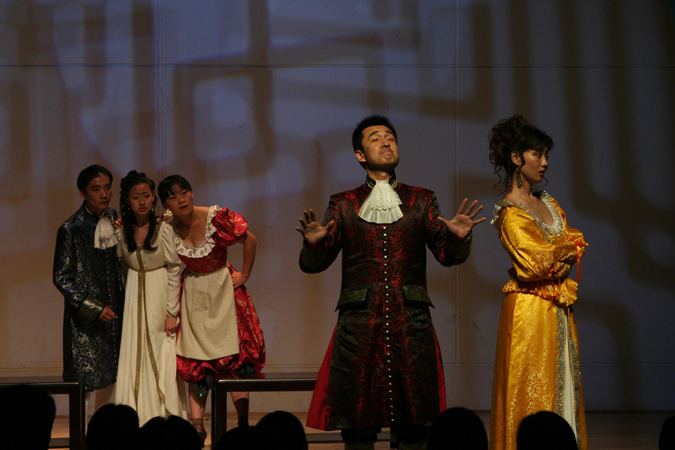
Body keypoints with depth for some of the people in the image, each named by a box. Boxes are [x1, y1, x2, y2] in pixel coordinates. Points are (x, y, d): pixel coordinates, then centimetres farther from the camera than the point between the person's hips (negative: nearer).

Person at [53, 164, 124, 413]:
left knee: (111, 376, 9)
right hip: (85, 318, -6)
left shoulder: (114, 218, 6)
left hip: (114, 311, 6)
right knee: (85, 380, -5)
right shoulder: (71, 229, -11)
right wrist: (94, 308, -15)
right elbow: (61, 278, -10)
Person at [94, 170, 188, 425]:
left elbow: (175, 270, -9)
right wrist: (103, 223, -5)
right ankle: (139, 420, 4)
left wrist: (171, 312, -11)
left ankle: (167, 420, 2)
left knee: (163, 360, -4)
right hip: (134, 297, 4)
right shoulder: (120, 229, 0)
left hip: (161, 295, -4)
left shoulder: (163, 228, -12)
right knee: (134, 358, 1)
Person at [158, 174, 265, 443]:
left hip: (223, 289, -2)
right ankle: (197, 424, 0)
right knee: (195, 363, 0)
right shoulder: (167, 227, -7)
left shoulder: (217, 218, -16)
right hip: (192, 296, 3)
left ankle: (243, 423, -2)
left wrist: (244, 274, -3)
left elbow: (250, 240, -5)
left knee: (235, 356, -6)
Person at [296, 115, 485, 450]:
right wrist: (313, 244, -16)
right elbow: (314, 264, 6)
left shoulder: (421, 201, 14)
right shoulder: (344, 205, 12)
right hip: (359, 322, -1)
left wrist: (458, 236, -14)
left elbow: (448, 255, 7)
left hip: (411, 324, 1)